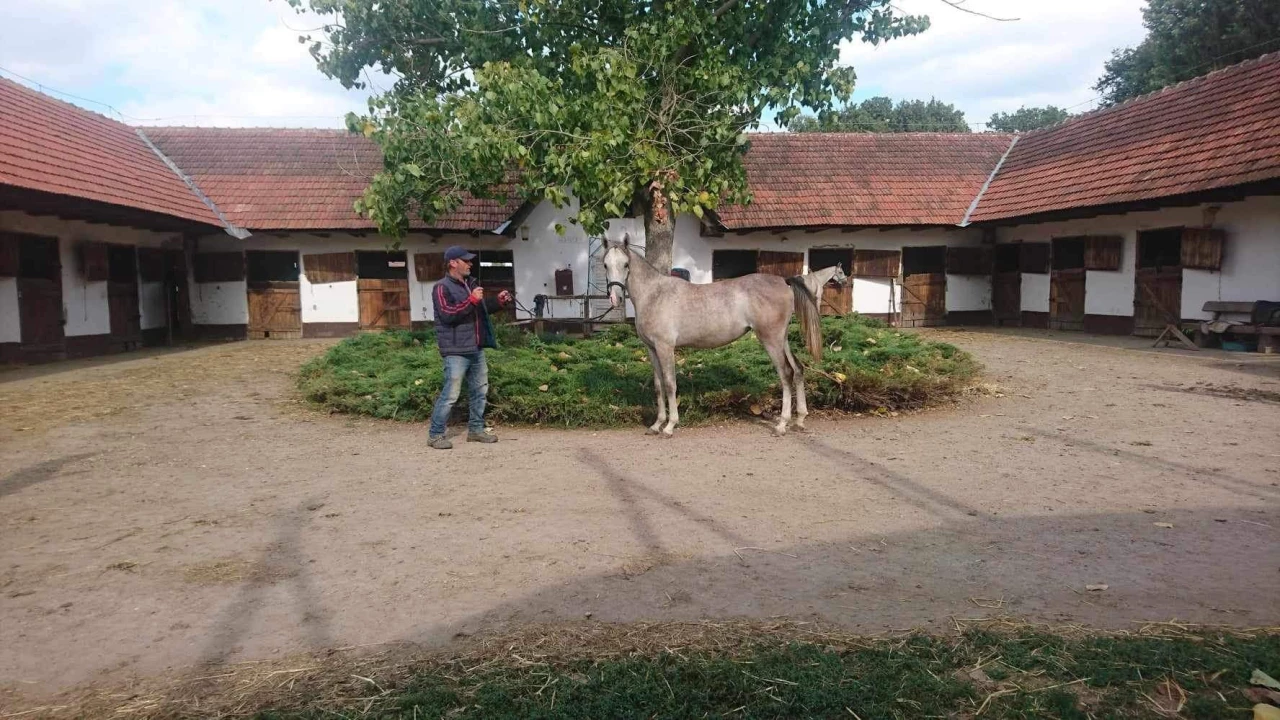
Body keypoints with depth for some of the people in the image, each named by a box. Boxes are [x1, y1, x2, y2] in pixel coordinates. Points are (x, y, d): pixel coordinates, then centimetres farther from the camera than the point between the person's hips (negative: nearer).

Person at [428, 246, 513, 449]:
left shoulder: (470, 284, 16)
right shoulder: (442, 288, -10)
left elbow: (481, 308, 27)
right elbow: (447, 315, -23)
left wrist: (498, 301, 10)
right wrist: (471, 300, -24)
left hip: (476, 349, 9)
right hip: (456, 351, -9)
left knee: (480, 391, 14)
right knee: (451, 394, -8)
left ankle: (476, 429, 26)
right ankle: (436, 434, 1)